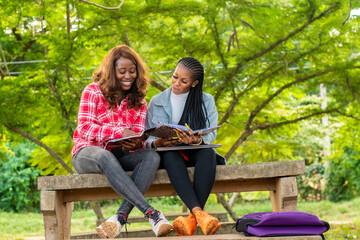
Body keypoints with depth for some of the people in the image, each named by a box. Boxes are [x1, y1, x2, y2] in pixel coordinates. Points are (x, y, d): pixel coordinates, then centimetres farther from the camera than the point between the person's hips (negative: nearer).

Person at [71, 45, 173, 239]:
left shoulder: (138, 101, 12)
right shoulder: (93, 91, -1)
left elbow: (138, 138, 5)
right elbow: (84, 128, -12)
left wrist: (136, 144, -23)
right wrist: (121, 133, -27)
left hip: (121, 155, 4)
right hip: (87, 153, -4)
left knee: (152, 156, -28)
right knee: (106, 157, -41)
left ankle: (121, 217, -42)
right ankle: (151, 213, -48)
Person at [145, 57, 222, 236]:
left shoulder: (206, 101, 7)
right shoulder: (156, 102, 9)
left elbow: (211, 135, -5)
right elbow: (147, 138, 5)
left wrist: (197, 140, -30)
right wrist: (157, 143, -20)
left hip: (195, 153, 0)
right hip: (168, 155, 0)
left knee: (208, 153, -35)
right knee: (170, 155, -36)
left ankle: (193, 219, -46)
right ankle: (199, 213, -54)